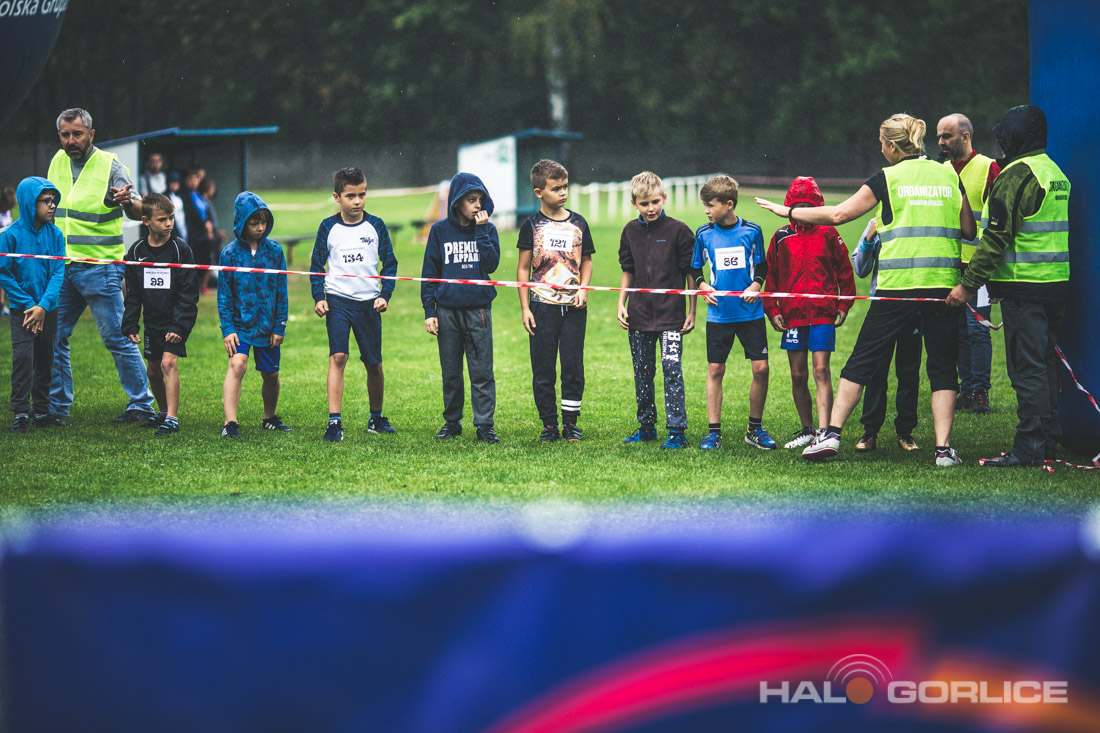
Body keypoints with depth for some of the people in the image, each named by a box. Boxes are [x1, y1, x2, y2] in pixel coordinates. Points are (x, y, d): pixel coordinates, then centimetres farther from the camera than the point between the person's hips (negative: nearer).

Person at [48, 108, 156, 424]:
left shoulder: (110, 166, -8)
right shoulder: (58, 162, 8)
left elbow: (138, 213, -17)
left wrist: (127, 202, -39)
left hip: (99, 266, -6)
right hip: (61, 266, 6)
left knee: (116, 338, -5)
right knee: (52, 338, 7)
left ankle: (142, 404, 4)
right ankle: (56, 407, 17)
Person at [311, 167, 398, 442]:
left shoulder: (376, 226, 3)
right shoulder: (328, 228, 1)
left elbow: (389, 263, 9)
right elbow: (316, 265, 8)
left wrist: (385, 295, -3)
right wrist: (318, 298, -3)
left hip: (368, 302, 2)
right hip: (338, 300, -2)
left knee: (374, 364, 8)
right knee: (337, 357, -17)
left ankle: (376, 417, 28)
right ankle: (334, 421, -19)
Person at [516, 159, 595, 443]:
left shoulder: (578, 224, 7)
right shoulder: (532, 225, 0)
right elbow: (523, 268, 2)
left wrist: (583, 289, -2)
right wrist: (524, 307, -3)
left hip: (573, 306, 2)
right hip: (542, 304, -2)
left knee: (573, 366, 2)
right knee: (543, 369, 2)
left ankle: (571, 423, 12)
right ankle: (549, 424, 11)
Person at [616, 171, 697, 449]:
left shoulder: (678, 230, -6)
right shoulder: (631, 231, 7)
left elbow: (691, 273, -2)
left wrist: (691, 312, -3)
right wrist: (621, 304, 9)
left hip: (670, 314, -5)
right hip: (639, 315, 5)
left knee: (672, 369, -10)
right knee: (642, 373, 11)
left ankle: (677, 430, -7)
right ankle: (646, 426, 22)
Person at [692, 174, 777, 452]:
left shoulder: (752, 231, -1)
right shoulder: (704, 234, 1)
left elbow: (762, 266, 9)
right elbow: (695, 269, 13)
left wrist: (756, 285, -8)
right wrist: (702, 286, -5)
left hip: (750, 311, 0)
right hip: (719, 313, 1)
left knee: (761, 367, -4)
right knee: (715, 370, 0)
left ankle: (755, 428, 11)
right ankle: (714, 431, 8)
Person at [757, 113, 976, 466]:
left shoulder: (888, 178, 2)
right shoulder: (950, 176, 9)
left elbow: (838, 214, 3)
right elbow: (969, 231, 12)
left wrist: (789, 211, 14)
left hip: (898, 284, -2)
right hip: (943, 282, 2)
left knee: (862, 360, 7)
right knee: (942, 368, 7)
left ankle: (832, 433, 5)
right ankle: (944, 447, -3)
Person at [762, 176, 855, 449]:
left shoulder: (828, 234, 4)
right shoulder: (781, 237, 8)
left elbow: (844, 270, 11)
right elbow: (771, 276, 13)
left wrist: (844, 305, 6)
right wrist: (772, 310, 6)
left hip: (823, 313, -3)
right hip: (792, 314, 3)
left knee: (821, 370, -11)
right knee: (798, 375, 7)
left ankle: (824, 433, -17)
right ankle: (806, 430, 21)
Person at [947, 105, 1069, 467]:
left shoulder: (1015, 176, -14)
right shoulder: (1056, 173, 15)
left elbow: (996, 238, -18)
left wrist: (968, 283, -14)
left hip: (1023, 287, -9)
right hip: (1056, 285, 9)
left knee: (1026, 368, -7)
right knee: (1045, 364, 13)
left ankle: (1029, 448, -8)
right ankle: (1048, 443, 17)